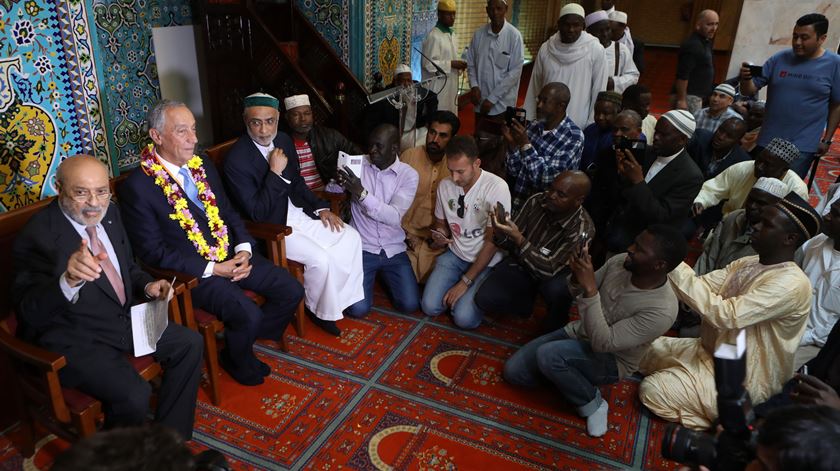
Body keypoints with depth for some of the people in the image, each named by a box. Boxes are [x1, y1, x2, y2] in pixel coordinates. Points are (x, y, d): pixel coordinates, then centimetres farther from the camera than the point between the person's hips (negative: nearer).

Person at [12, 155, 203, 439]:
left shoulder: (109, 213, 2)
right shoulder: (38, 235, -19)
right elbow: (29, 313, -27)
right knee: (133, 395, -26)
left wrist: (148, 286, -5)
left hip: (125, 319, 8)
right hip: (74, 340, -8)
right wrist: (69, 280, -47)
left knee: (190, 344, 0)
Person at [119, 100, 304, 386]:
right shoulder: (137, 187, -13)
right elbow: (153, 252, -14)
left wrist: (243, 250, -4)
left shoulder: (204, 167, 8)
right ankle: (239, 363, 9)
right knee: (248, 314, -25)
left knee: (291, 290, -4)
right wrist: (212, 269, -18)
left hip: (232, 256, 7)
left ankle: (254, 334, 23)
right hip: (193, 272, -7)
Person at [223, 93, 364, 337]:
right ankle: (320, 311, 5)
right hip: (272, 228, -7)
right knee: (320, 258, -23)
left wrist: (321, 207, 1)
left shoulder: (283, 140, 2)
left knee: (350, 237, -5)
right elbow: (256, 213, -23)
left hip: (299, 213, 8)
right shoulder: (237, 159, -21)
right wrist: (275, 172, -27)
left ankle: (342, 300, 10)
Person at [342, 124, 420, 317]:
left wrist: (361, 193, -30)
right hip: (362, 248, 0)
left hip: (394, 250, 0)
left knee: (409, 304, -10)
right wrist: (339, 183, -22)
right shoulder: (359, 166, -2)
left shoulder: (409, 175, -7)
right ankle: (373, 274, 18)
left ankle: (383, 274, 20)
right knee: (358, 308, -16)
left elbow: (394, 217, -19)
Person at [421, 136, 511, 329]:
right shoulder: (445, 186, -4)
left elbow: (492, 241, -17)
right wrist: (439, 236, -13)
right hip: (455, 255, 4)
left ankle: (477, 294, 11)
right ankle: (453, 291, 16)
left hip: (486, 262, -4)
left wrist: (465, 281, -17)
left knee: (464, 318, -20)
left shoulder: (497, 187, -21)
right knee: (430, 307, -14)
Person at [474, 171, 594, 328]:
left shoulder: (582, 229, -26)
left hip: (555, 274, -2)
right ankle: (527, 302, 10)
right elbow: (511, 244, -6)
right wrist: (500, 235, -30)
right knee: (484, 299, -19)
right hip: (520, 262, 3)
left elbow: (549, 270, -30)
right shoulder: (537, 201, -16)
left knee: (557, 290, -37)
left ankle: (555, 326, -3)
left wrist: (519, 239, -39)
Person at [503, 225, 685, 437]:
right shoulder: (620, 262, -13)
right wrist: (578, 278, -22)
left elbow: (603, 343, -32)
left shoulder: (662, 310, -30)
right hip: (579, 332, 5)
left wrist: (590, 289, -38)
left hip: (611, 360, -5)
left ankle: (593, 403, -7)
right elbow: (578, 293, 2)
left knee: (548, 355, -33)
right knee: (513, 371, -6)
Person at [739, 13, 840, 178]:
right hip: (769, 141, 3)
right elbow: (749, 90, 0)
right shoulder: (779, 59, 1)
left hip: (803, 146, -3)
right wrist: (745, 78, -22)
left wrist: (827, 139, 1)